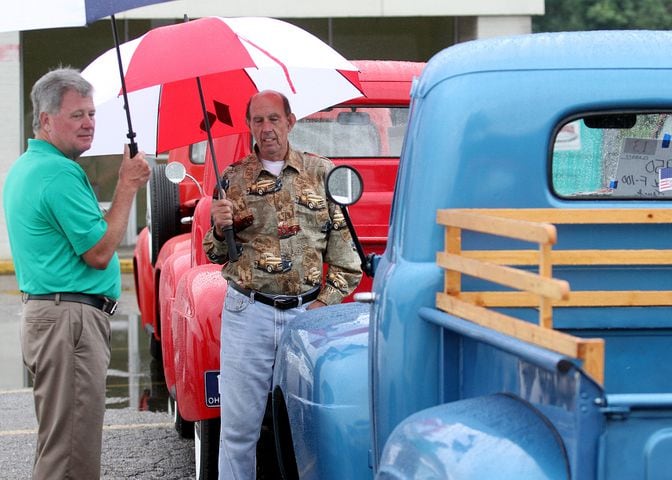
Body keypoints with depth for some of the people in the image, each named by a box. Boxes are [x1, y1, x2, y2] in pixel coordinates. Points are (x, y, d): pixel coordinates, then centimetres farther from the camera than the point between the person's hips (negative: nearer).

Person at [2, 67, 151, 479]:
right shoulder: (60, 173, -16)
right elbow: (99, 252, -16)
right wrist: (128, 187, -12)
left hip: (44, 314, 11)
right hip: (70, 319, -11)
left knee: (61, 444, 15)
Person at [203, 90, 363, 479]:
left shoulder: (322, 173, 6)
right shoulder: (233, 179, 7)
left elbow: (344, 247, 5)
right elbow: (216, 254, 12)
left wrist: (325, 302, -4)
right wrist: (220, 229, -10)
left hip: (307, 312, 0)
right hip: (247, 313, 0)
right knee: (239, 425, 0)